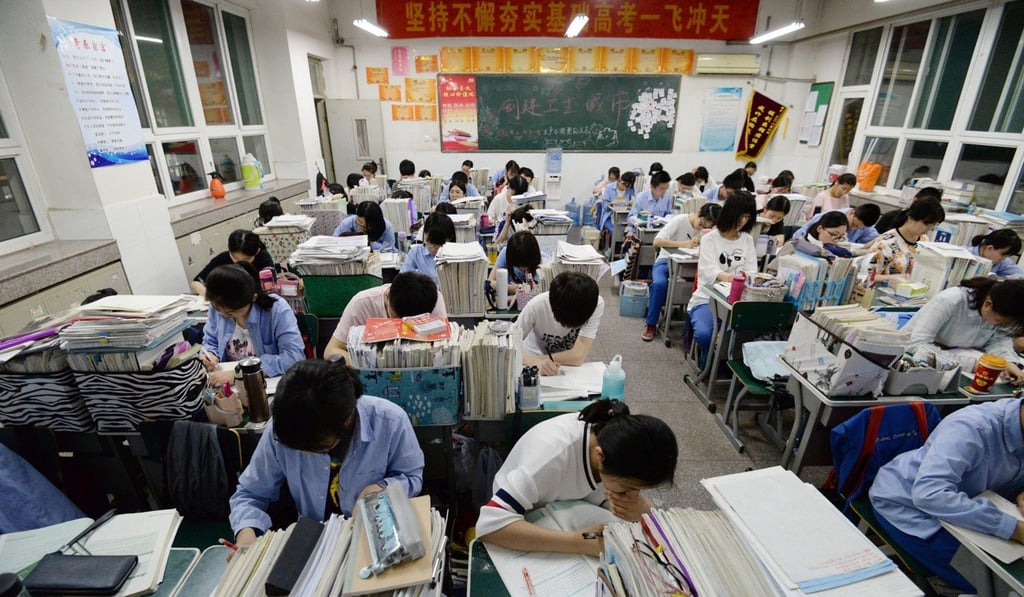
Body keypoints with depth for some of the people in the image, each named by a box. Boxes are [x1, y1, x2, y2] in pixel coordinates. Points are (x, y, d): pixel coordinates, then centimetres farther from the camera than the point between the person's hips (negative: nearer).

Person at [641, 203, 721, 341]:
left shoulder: (709, 230, 2)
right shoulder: (680, 220, -13)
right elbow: (657, 241, -23)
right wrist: (683, 244, -30)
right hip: (666, 261, -3)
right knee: (659, 283, -35)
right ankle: (651, 325, -17)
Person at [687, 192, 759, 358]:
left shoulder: (748, 239, 12)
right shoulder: (710, 239, -2)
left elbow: (752, 271, 1)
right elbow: (709, 271, -19)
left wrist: (746, 277, -26)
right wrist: (727, 277, -43)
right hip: (707, 298, -3)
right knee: (703, 334, -31)